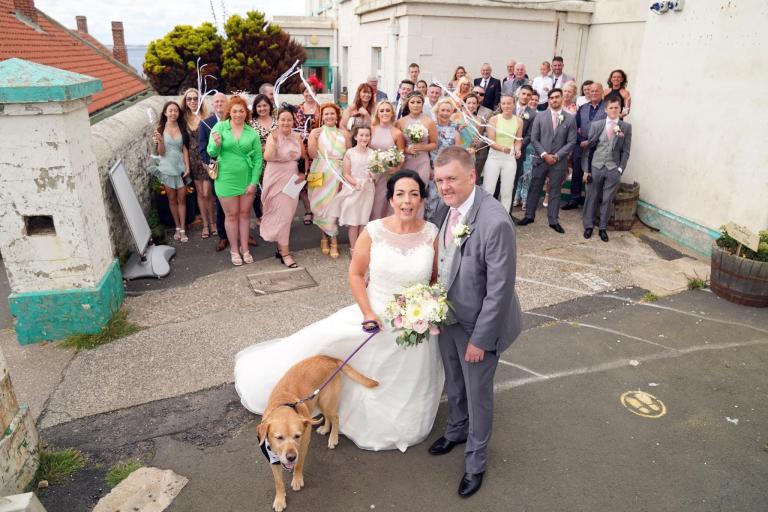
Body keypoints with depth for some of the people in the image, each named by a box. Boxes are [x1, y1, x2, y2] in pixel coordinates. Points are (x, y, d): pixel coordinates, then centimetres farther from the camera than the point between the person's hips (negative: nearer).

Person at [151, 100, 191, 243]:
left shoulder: (182, 128, 1)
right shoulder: (160, 129, -5)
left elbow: (185, 149, 2)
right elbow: (161, 152, -5)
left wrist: (187, 167, -6)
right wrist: (159, 141, -25)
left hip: (180, 168, 1)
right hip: (167, 169, -1)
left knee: (182, 199, 3)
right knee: (172, 199, 9)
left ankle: (183, 229, 10)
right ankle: (178, 227, 21)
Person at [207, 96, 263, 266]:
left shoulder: (252, 133, 0)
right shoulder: (220, 127, -4)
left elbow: (258, 159, 0)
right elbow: (212, 152, -8)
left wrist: (254, 182, -7)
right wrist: (217, 144, -31)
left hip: (247, 179, 2)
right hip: (226, 179, -2)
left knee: (245, 214, 12)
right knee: (231, 215, 8)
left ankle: (244, 249, 24)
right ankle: (234, 250, 20)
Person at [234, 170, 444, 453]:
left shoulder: (432, 233, -11)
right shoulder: (374, 231, -15)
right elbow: (355, 273, -6)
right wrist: (367, 313, -13)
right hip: (376, 318, -2)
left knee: (408, 385, 22)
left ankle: (401, 427, 52)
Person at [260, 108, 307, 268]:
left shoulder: (297, 137, 2)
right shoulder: (272, 136, -11)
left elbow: (305, 157, 13)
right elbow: (267, 157, -25)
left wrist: (303, 173, 2)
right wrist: (274, 142, -40)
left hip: (292, 179, 5)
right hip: (276, 179, -5)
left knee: (288, 214, 10)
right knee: (282, 214, -7)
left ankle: (281, 247, 25)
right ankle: (285, 253, -2)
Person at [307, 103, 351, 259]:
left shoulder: (344, 134, 5)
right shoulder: (315, 132, 3)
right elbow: (312, 155, -5)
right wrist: (315, 139, -19)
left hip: (337, 176, 0)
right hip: (320, 175, 0)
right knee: (321, 206, 2)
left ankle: (332, 241, 5)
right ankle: (325, 237, 18)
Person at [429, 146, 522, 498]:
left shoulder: (495, 222, -30)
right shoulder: (444, 209, -7)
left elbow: (500, 289, -24)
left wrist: (480, 338, -18)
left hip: (477, 324, -6)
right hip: (447, 316, 6)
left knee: (477, 394, 14)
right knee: (453, 384, 27)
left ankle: (475, 461, 39)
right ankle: (457, 430, 55)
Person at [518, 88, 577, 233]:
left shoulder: (570, 119, 1)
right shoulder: (540, 116, 2)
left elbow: (571, 142, -1)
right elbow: (534, 139, -1)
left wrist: (556, 156, -11)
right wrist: (544, 155, -11)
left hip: (559, 161, 0)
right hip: (541, 159, 0)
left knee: (555, 191, 6)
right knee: (535, 188, 7)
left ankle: (553, 220, 13)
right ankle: (529, 216, 19)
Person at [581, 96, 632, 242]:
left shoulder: (626, 127, 2)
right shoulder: (596, 125, 3)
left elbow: (625, 151, 2)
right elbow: (589, 147, 4)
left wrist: (620, 169, -7)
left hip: (613, 169, 0)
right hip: (596, 167, 1)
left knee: (607, 200, 4)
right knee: (592, 197, 7)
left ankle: (603, 228, 14)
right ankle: (588, 226, 19)